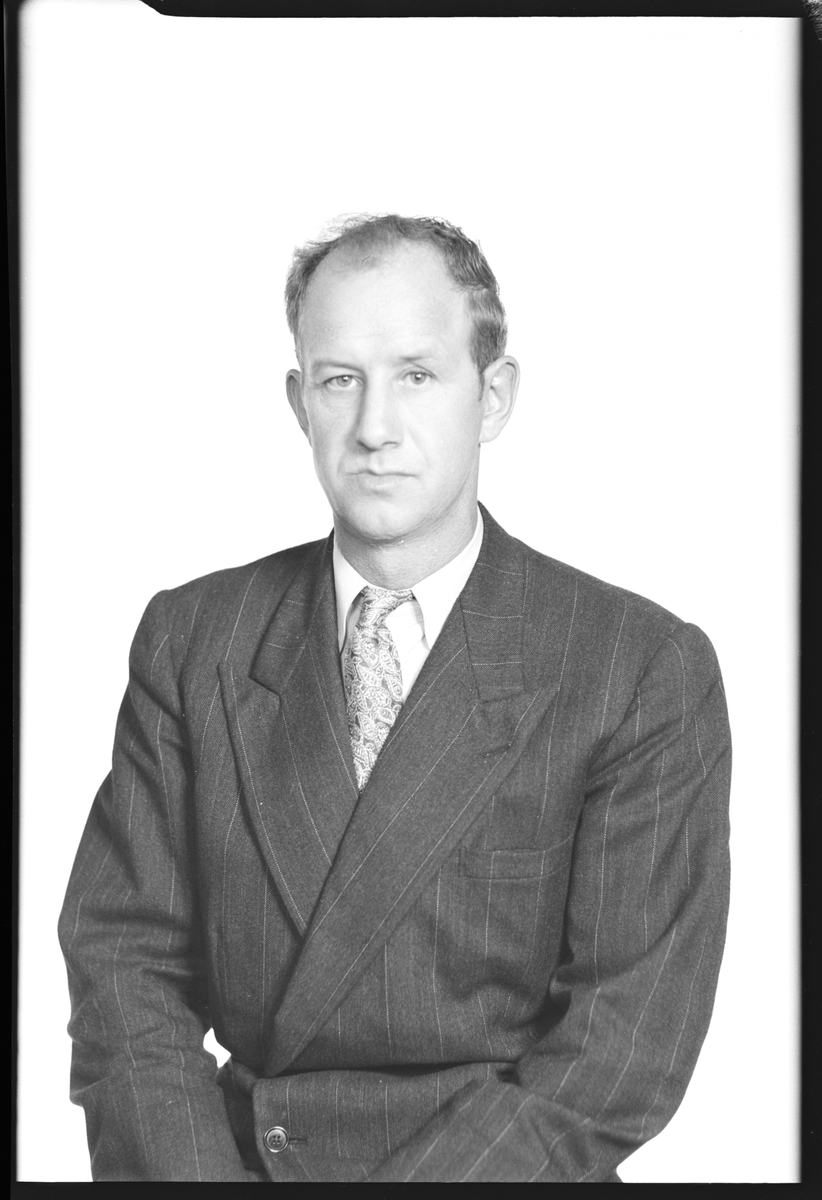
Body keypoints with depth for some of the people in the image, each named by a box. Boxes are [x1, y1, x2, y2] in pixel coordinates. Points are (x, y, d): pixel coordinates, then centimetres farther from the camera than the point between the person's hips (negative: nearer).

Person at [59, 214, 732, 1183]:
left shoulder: (649, 674, -4)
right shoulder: (191, 639, 6)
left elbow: (627, 1040, -7)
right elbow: (124, 953, 3)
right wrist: (192, 1170, -12)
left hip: (490, 1160, -1)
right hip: (230, 1148, 1)